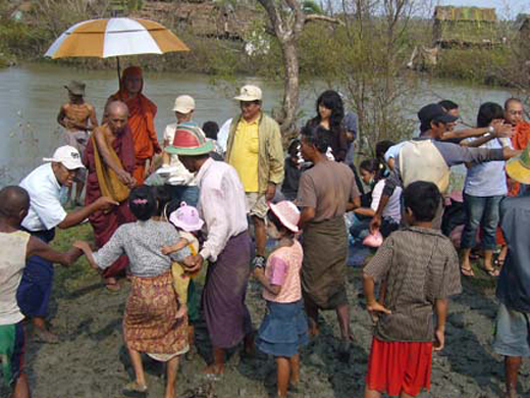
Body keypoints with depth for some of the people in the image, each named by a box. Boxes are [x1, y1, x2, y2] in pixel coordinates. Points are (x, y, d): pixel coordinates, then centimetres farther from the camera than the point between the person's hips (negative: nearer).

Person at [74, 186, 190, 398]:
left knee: (132, 329, 29)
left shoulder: (124, 232, -10)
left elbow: (97, 262, -5)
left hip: (141, 293, 0)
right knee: (173, 336, 20)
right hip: (166, 291, 0)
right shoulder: (167, 229, -13)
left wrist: (84, 246, 12)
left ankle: (140, 380, 22)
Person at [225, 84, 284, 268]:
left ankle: (260, 257, 19)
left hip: (257, 185, -5)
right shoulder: (236, 123, 8)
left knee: (258, 220, 6)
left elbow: (277, 158, -8)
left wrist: (273, 182, -11)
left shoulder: (270, 126, -9)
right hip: (234, 183, 5)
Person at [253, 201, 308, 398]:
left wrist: (260, 276, -11)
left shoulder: (279, 257, -30)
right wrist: (270, 272, 10)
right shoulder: (296, 246, -4)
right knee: (292, 347, 27)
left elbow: (275, 289, -26)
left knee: (281, 355, 5)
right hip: (295, 302, 9)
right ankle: (295, 378, 46)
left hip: (280, 308, -9)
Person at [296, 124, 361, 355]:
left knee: (311, 283, 19)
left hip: (317, 238, -5)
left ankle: (312, 325, 38)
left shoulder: (310, 176, -23)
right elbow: (356, 203, 5)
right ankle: (345, 337, 5)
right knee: (338, 286, 15)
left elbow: (309, 213, -28)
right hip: (340, 235, 6)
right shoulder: (345, 170, -3)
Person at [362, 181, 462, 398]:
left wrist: (371, 302, -6)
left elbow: (368, 275, -23)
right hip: (421, 329, 2)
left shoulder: (396, 240, -17)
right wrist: (440, 328, 6)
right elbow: (442, 298, -6)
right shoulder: (446, 248, -10)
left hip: (389, 325, -2)